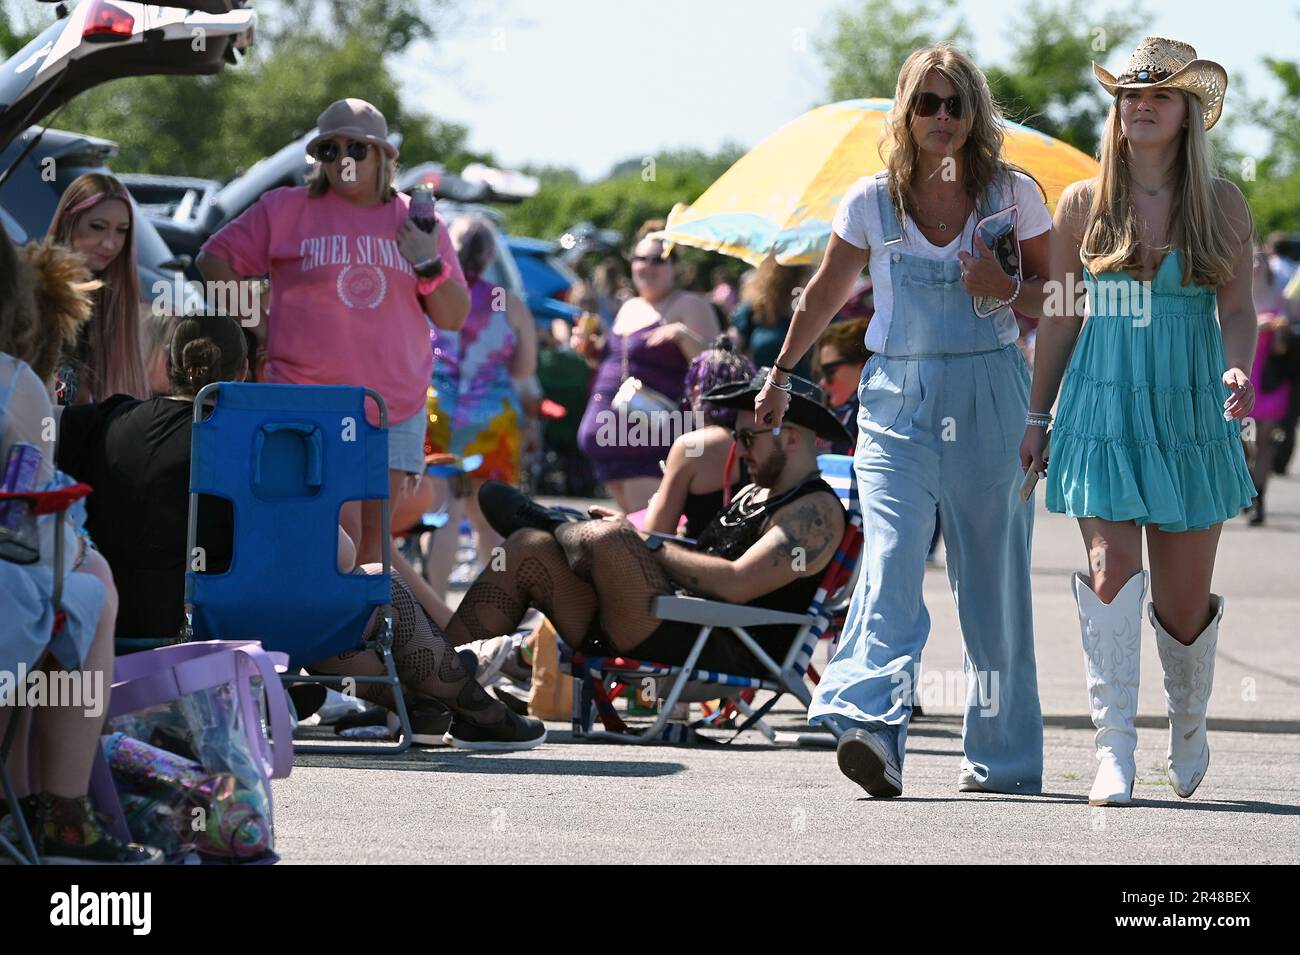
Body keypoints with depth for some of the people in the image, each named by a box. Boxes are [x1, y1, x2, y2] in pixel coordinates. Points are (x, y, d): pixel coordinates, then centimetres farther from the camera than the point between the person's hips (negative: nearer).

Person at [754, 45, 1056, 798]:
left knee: (993, 580, 3)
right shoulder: (872, 202, 4)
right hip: (898, 400, 0)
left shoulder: (1014, 194, 2)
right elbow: (827, 294, 18)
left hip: (989, 402, 0)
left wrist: (1006, 290, -13)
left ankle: (1003, 758, 13)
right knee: (891, 564, -17)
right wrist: (780, 376, 25)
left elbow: (1060, 296, 7)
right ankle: (873, 730, -32)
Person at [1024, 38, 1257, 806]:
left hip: (1189, 414, 0)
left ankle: (1189, 720, 33)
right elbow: (1060, 318, 9)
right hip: (1101, 411, 0)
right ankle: (1115, 751, -14)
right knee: (1111, 570, -16)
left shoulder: (1222, 204, 2)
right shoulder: (1083, 205, 3)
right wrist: (1038, 415, 8)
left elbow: (1239, 310, 2)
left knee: (1183, 600, 5)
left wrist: (1239, 369, -19)